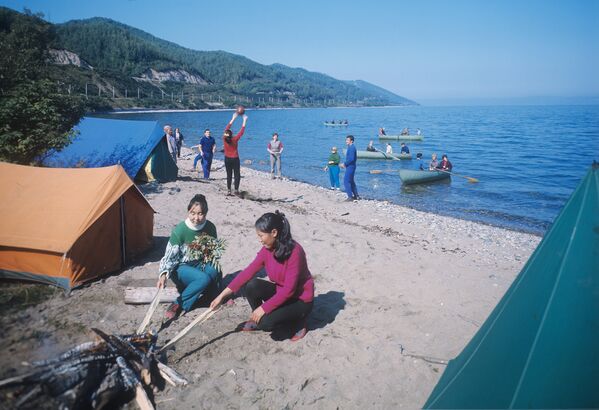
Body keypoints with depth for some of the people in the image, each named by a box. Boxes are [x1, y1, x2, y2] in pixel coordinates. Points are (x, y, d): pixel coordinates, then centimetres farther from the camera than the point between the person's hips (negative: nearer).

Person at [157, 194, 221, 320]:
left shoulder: (210, 228, -9)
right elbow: (169, 256, -16)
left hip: (199, 265, 3)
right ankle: (178, 304, -17)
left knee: (214, 272, -32)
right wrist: (163, 274, -32)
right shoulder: (180, 230, -21)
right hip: (181, 267, -3)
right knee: (203, 278, -34)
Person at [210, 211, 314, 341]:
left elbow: (289, 289, -28)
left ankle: (298, 321, 2)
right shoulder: (267, 249, -8)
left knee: (266, 322, -26)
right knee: (252, 286, -19)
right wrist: (222, 296, -10)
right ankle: (257, 319, 6)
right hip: (280, 292, 6)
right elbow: (247, 272, -7)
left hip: (300, 300, -6)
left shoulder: (294, 251, -29)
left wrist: (263, 308, -25)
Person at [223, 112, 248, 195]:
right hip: (235, 159, -3)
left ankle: (229, 190, 6)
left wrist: (233, 118, 6)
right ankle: (236, 190, 0)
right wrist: (244, 121, -3)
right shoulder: (234, 140, -18)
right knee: (237, 175, 5)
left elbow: (227, 128, 0)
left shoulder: (224, 139, -11)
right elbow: (241, 131, -10)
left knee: (229, 175, 9)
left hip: (227, 159, 4)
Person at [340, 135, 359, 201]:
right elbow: (355, 158, 22)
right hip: (351, 167, 11)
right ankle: (356, 196, 21)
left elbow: (351, 159, -26)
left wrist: (344, 164, -17)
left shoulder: (351, 148, -17)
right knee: (351, 181, 16)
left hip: (350, 167, -11)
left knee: (346, 181, -9)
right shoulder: (352, 147, 15)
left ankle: (350, 197, -7)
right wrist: (345, 164, 15)